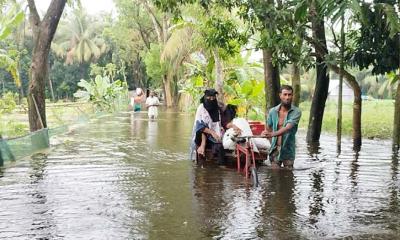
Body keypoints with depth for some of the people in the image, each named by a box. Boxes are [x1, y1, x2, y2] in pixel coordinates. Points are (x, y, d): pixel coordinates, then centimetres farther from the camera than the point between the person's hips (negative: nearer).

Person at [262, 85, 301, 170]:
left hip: (288, 150, -1)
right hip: (275, 149, 1)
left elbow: (288, 128, -26)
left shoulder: (296, 112, -10)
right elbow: (268, 128, 14)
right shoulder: (273, 111, -1)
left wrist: (272, 134, -40)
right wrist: (273, 141, 3)